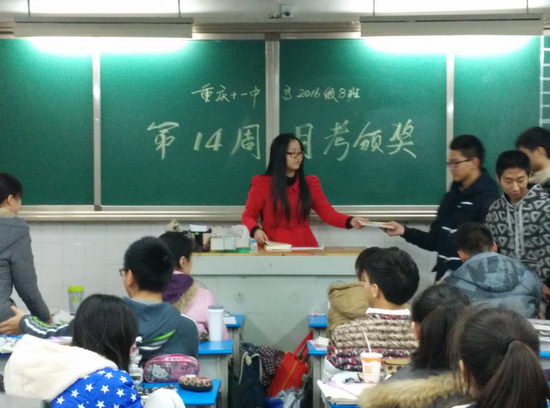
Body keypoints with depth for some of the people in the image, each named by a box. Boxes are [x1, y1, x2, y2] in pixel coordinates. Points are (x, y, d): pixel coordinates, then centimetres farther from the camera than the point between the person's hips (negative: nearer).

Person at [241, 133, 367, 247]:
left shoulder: (310, 183, 13)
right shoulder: (262, 183, 2)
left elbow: (328, 212, 6)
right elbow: (248, 216, 4)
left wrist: (350, 221, -11)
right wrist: (255, 230, -17)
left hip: (304, 246, 3)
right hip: (274, 247, -3)